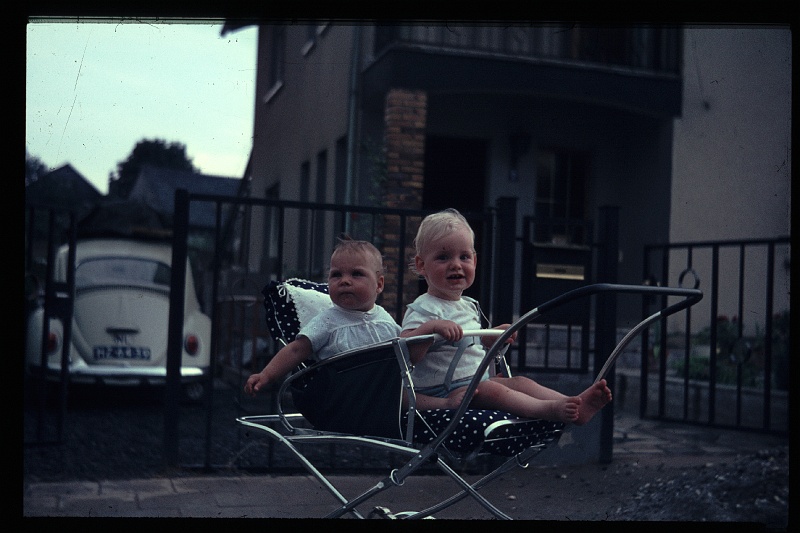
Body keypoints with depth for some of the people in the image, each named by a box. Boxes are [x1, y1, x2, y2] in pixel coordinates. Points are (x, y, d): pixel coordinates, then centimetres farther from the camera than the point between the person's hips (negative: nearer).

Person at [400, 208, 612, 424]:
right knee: (491, 390, -30)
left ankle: (575, 403, -26)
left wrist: (492, 336, 22)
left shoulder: (469, 305, 18)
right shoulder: (423, 309, -10)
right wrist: (431, 327, -37)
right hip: (443, 391, -9)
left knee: (520, 382, -9)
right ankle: (551, 409, -45)